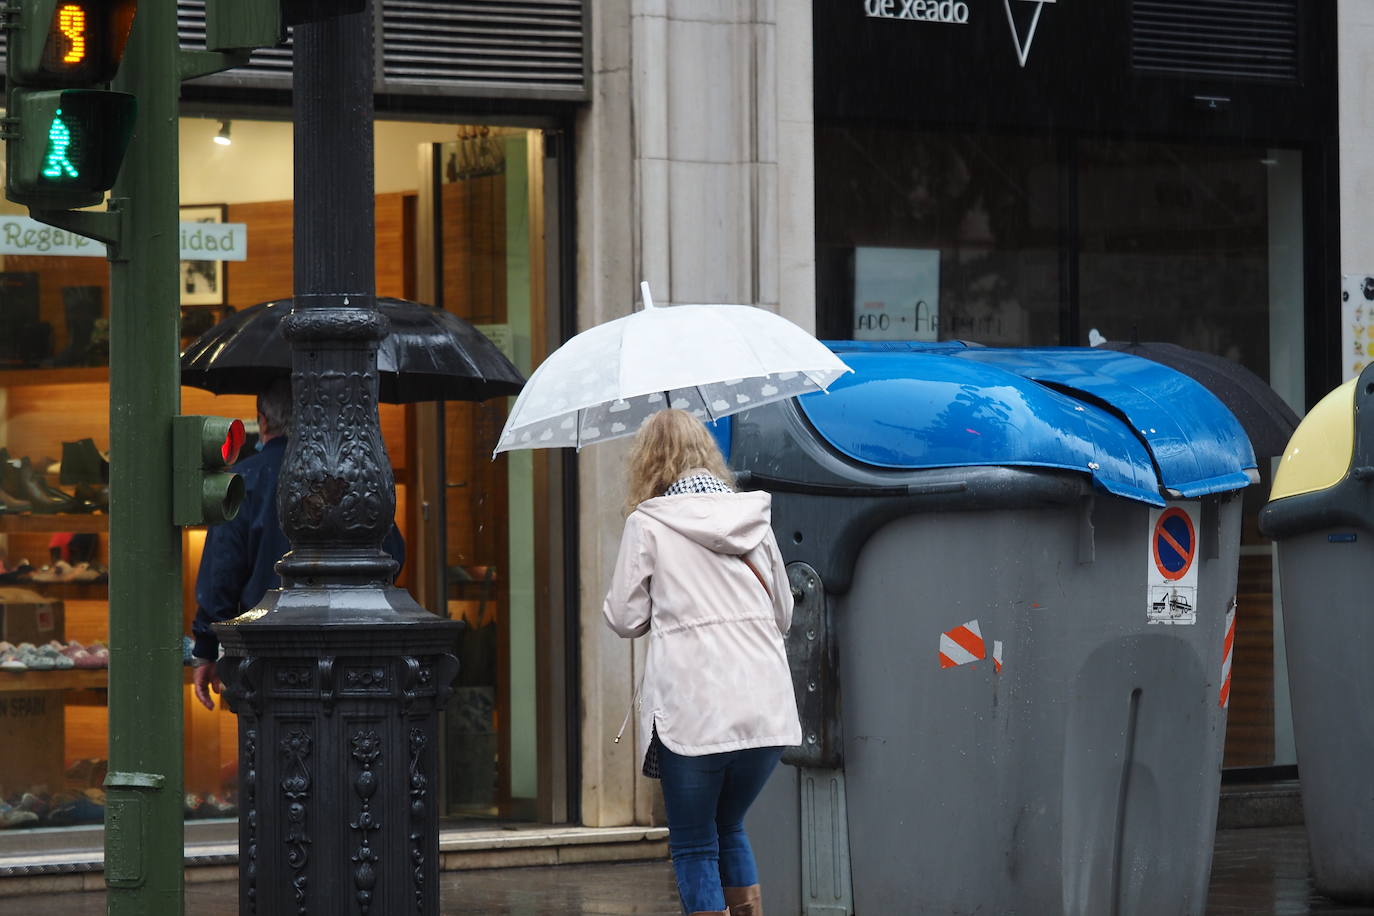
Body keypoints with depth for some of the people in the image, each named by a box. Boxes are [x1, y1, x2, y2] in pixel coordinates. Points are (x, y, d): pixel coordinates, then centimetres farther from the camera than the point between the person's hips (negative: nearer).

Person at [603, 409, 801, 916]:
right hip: (766, 709, 4)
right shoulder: (753, 516, 11)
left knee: (694, 844, 6)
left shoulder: (647, 523, -2)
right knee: (729, 827, 22)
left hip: (693, 714, -4)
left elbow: (625, 619, 2)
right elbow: (783, 613, 17)